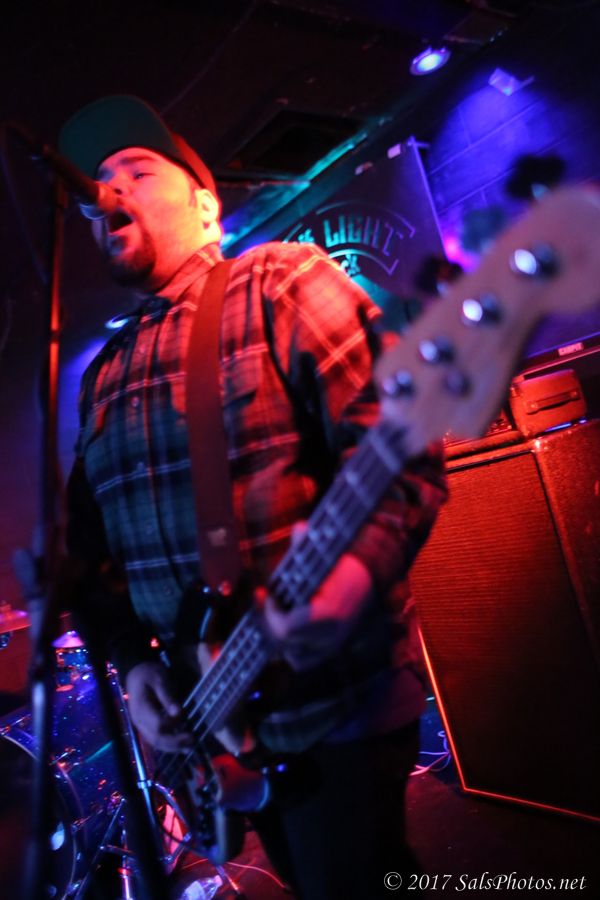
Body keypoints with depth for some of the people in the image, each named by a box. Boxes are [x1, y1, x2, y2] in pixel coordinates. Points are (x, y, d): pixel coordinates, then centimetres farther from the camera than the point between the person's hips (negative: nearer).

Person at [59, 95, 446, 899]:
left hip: (338, 697, -6)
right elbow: (96, 547, 12)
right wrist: (133, 659, 0)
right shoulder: (102, 378, 10)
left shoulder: (282, 283, -9)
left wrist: (360, 565, -35)